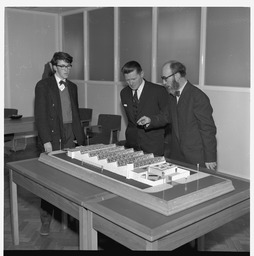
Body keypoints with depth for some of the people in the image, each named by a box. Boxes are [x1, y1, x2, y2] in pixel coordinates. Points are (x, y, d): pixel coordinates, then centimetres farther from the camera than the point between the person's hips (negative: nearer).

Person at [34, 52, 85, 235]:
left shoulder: (72, 87, 14)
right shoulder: (43, 85, -3)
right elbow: (40, 115, -7)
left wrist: (80, 138, 12)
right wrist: (46, 141, -14)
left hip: (69, 137, 4)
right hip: (52, 138, -4)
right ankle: (46, 219, 13)